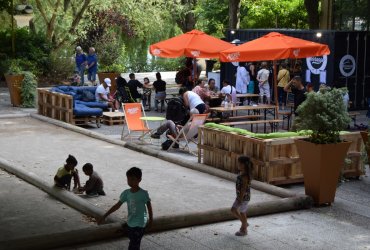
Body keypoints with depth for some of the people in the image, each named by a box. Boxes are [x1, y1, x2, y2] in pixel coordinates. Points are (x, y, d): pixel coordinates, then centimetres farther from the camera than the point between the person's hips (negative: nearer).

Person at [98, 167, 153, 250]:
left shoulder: (143, 193, -16)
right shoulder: (126, 193, -2)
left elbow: (149, 206, -4)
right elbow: (117, 206, 3)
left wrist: (150, 220, 4)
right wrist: (104, 216, 2)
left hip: (140, 224, -6)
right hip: (130, 223, 6)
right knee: (133, 243, 17)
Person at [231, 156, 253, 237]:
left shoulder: (245, 176, -24)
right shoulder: (241, 173, 6)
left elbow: (244, 188, -24)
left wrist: (240, 199, -22)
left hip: (244, 197, -9)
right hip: (239, 196, 9)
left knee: (242, 213, 4)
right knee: (233, 210, 15)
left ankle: (244, 230, 19)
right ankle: (244, 223, 29)